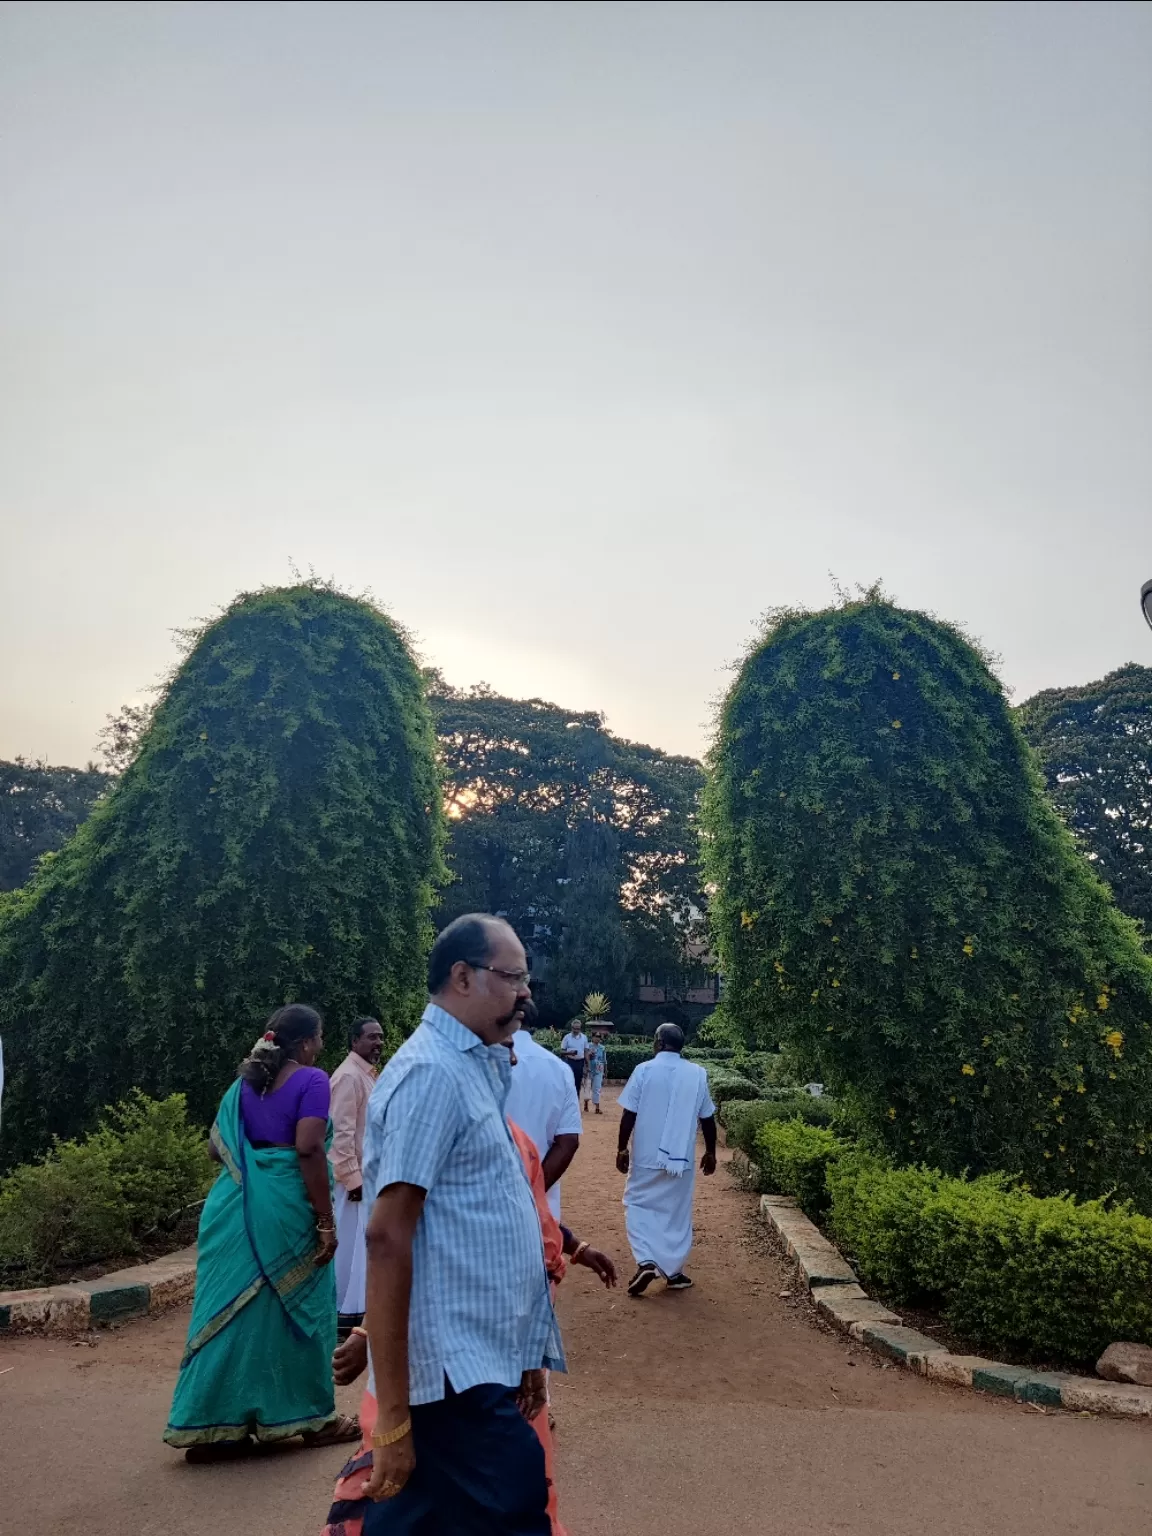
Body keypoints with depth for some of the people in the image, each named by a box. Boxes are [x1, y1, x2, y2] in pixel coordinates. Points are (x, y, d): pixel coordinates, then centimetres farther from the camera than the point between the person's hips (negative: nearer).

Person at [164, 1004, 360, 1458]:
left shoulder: (244, 1082, 12)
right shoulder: (311, 1080, -9)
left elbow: (216, 1148, 12)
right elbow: (308, 1150, -19)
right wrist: (326, 1221, -16)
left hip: (233, 1205, 6)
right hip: (284, 1206, -6)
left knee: (232, 1309, 13)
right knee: (295, 1307, 8)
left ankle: (211, 1425, 18)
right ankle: (314, 1417, 21)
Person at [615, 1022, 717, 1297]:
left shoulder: (644, 1070, -9)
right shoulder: (698, 1074, -1)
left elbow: (629, 1114, -9)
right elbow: (707, 1118, 4)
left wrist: (622, 1148, 1)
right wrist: (710, 1152, 15)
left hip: (647, 1155, -2)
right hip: (682, 1157, 2)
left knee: (639, 1205, 11)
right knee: (677, 1214, 14)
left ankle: (646, 1261, -6)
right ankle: (674, 1272, 18)